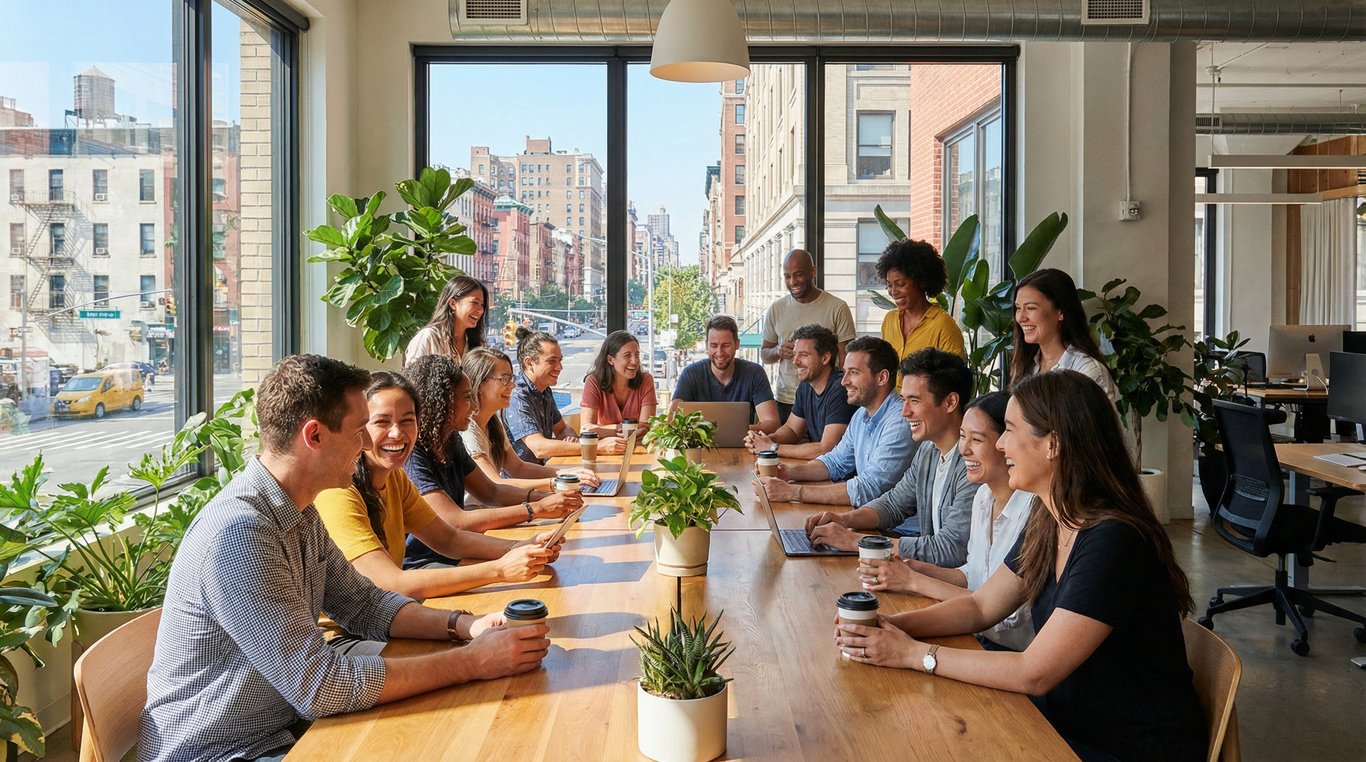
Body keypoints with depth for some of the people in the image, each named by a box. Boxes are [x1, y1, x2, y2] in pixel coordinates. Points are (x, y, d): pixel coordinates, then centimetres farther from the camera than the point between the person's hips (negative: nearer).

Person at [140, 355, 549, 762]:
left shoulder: (300, 513, 4)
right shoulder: (239, 532, -26)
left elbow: (363, 604, 11)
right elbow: (320, 686, -27)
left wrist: (465, 625, -6)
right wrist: (472, 662, -23)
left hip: (285, 727, 8)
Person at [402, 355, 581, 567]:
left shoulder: (451, 441, 7)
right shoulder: (411, 455, -21)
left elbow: (490, 492, 14)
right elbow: (456, 522, -26)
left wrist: (547, 498, -4)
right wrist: (537, 509, -26)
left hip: (453, 556, 8)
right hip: (419, 564, -8)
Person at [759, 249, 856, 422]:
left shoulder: (837, 308, -3)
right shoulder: (776, 309, 8)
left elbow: (845, 361, -2)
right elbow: (764, 354, 15)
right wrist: (778, 352, -8)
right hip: (784, 401, 3)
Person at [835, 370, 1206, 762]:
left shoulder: (1113, 542, -27)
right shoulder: (1048, 523, 0)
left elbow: (1034, 674, -26)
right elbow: (981, 606, 9)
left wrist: (913, 653, -20)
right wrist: (892, 625, -7)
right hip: (1072, 723, 7)